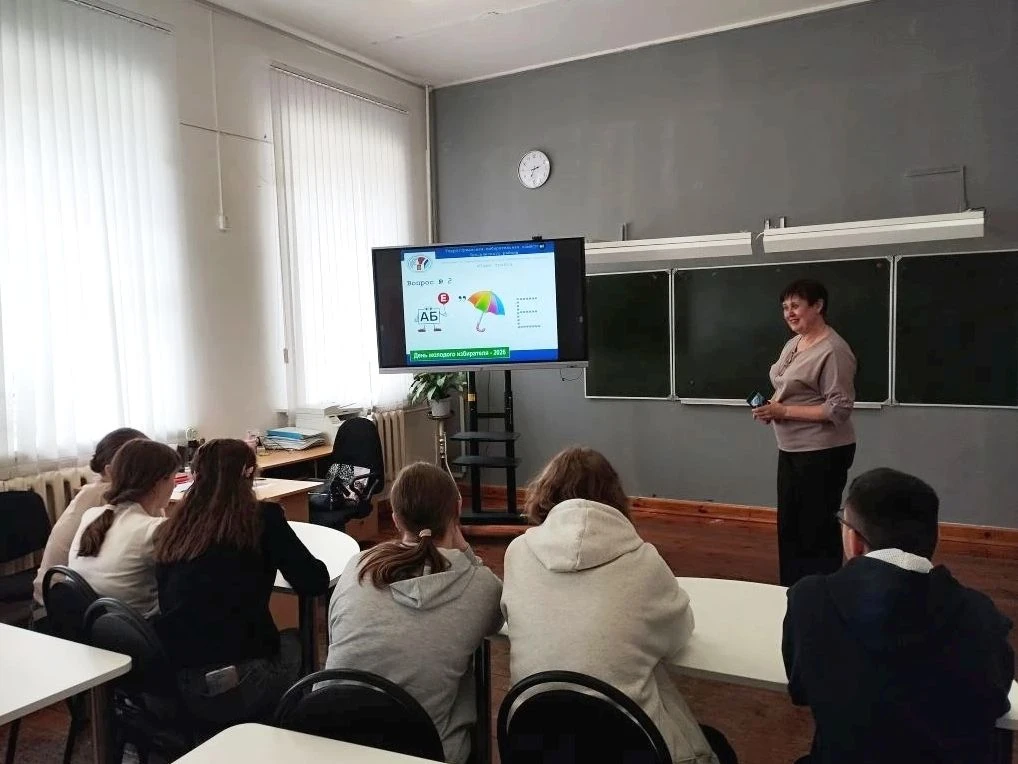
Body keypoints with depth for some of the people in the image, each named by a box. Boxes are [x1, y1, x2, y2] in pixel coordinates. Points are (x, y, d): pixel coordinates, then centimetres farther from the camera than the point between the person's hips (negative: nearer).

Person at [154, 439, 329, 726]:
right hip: (240, 685, -4)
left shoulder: (173, 529, 6)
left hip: (175, 686, 4)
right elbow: (314, 582, -1)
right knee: (296, 640, 27)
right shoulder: (262, 518, -5)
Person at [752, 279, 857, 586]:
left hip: (822, 454, -9)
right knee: (789, 525, 16)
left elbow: (839, 410, -21)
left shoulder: (833, 351, -17)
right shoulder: (792, 344, 9)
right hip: (790, 450, 9)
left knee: (817, 530, 1)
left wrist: (783, 412, -20)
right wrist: (770, 407, 0)